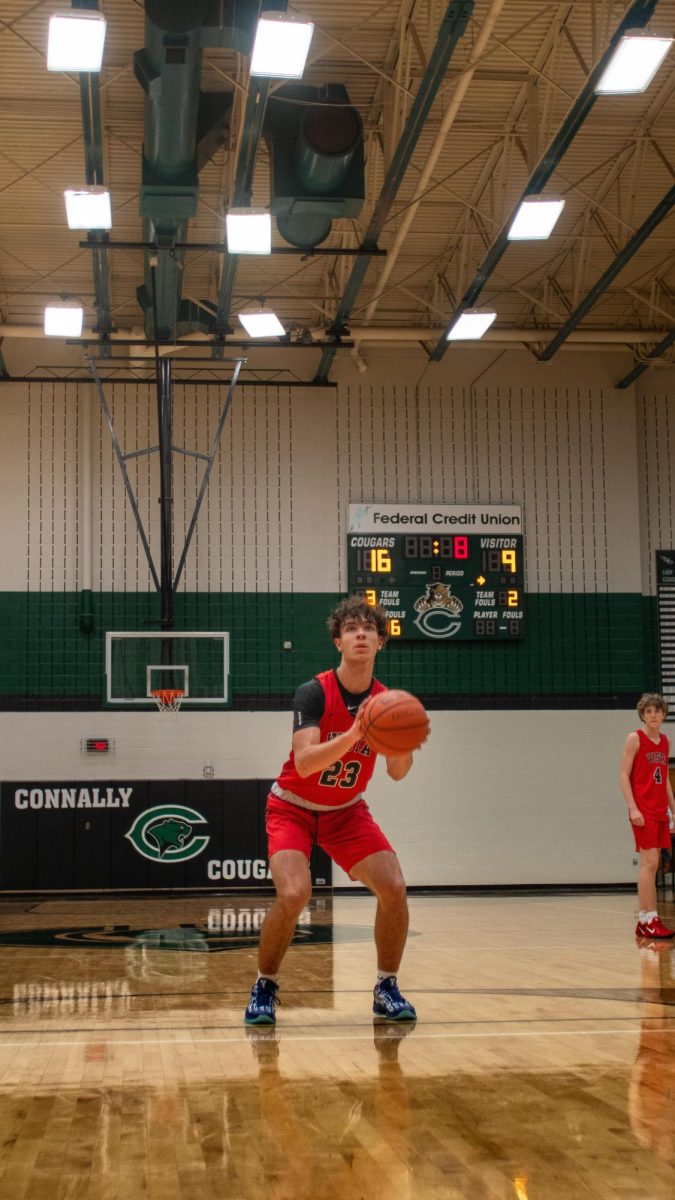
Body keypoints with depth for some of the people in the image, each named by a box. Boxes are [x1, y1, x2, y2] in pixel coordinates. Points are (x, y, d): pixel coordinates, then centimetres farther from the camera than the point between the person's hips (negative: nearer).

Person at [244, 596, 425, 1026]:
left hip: (347, 811, 4)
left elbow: (397, 772, -8)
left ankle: (387, 989, 5)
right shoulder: (314, 692, -22)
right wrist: (354, 733, -47)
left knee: (394, 887, -14)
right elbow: (304, 762, -33)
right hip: (293, 808, -4)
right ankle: (264, 988, -1)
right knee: (294, 893, -26)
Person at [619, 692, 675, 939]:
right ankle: (648, 920, -13)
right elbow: (623, 775, -9)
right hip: (643, 810, -7)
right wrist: (632, 808, -17)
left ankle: (646, 920, 11)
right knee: (649, 862, -12)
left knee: (651, 864, 7)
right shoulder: (635, 739, -4)